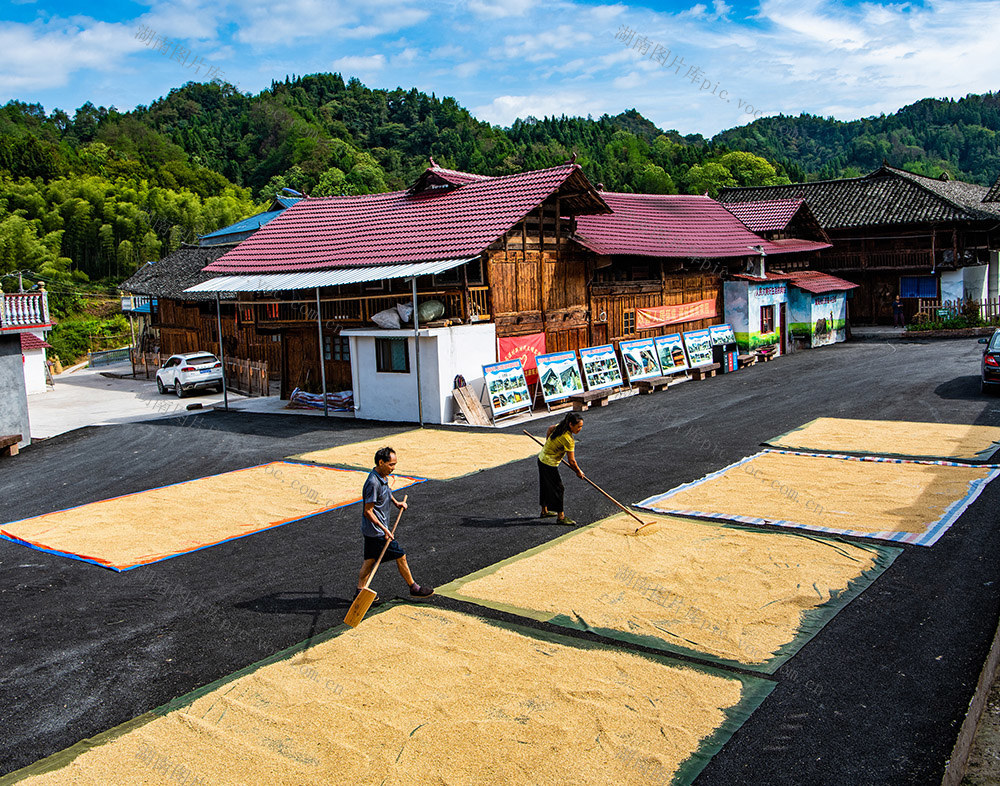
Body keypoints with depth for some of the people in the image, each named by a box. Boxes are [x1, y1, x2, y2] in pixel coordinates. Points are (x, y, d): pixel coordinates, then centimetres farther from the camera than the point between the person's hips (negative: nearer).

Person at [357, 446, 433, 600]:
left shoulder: (383, 477, 4)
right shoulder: (373, 483, -26)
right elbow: (368, 512, -24)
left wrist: (396, 503, 13)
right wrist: (384, 529, -25)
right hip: (377, 530, -9)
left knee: (370, 559, 16)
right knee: (400, 556, 2)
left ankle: (360, 591, 23)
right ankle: (414, 588, 17)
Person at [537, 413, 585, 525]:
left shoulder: (560, 425, -4)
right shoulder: (568, 439, -28)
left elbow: (550, 428, 19)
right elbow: (571, 461, -21)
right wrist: (579, 472, -4)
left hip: (542, 458, 9)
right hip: (549, 464, -9)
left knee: (546, 486, 22)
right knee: (557, 488, 0)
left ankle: (544, 511, 38)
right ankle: (560, 517, 7)